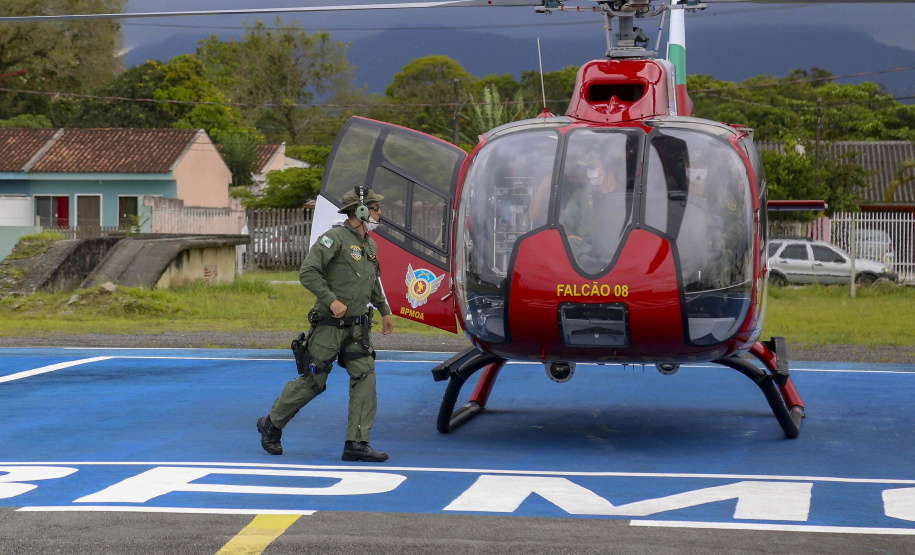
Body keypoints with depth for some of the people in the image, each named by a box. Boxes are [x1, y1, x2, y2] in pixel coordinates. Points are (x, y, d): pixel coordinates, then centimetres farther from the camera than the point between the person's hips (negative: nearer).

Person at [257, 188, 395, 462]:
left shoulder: (370, 246, 13)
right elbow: (308, 272, -20)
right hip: (329, 326, -7)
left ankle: (356, 443, -6)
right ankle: (271, 424, 20)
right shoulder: (335, 238, -14)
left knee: (365, 377, -6)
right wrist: (332, 300, -23)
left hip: (357, 327, 7)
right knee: (313, 381, -1)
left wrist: (385, 311, 31)